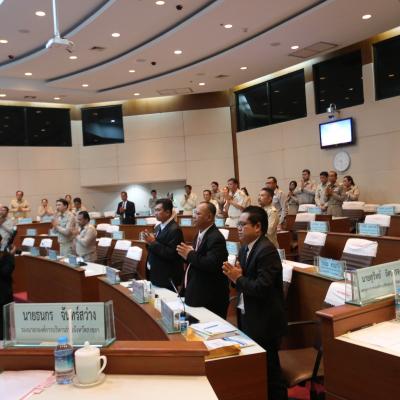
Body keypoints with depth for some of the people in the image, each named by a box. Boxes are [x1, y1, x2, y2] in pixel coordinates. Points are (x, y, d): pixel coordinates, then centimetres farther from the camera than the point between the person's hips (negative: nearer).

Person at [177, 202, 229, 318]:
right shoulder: (200, 233, 12)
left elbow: (212, 264, -31)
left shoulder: (216, 238, -19)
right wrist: (187, 255, -4)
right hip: (197, 292, 9)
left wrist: (190, 255, -21)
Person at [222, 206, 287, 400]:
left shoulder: (267, 250, -21)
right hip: (247, 316, 9)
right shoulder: (245, 248, 7)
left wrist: (238, 278, -17)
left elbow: (261, 288, -27)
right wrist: (233, 274, -10)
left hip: (264, 321, -8)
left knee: (268, 368, 6)